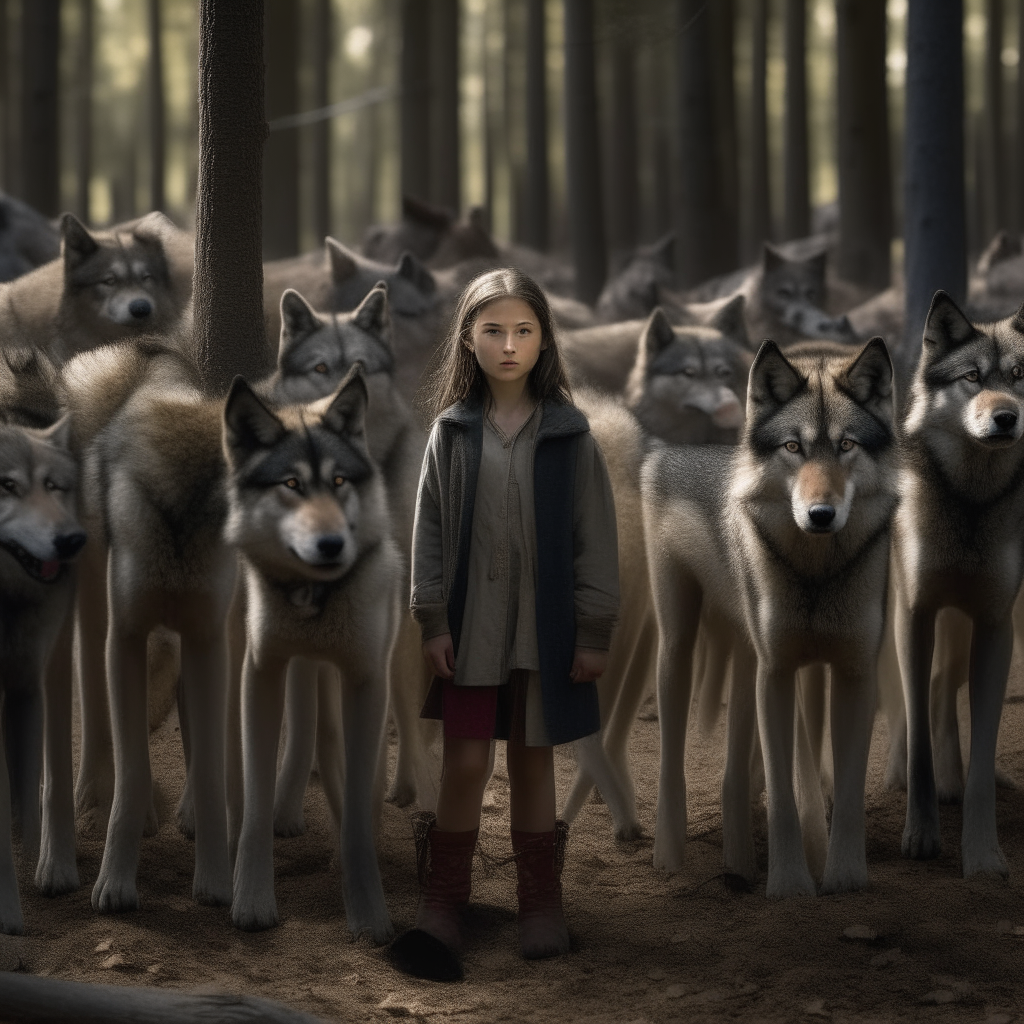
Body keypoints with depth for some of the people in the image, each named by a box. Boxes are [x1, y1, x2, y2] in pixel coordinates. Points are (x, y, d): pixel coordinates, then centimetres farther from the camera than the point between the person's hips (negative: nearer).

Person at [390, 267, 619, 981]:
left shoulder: (568, 433, -3)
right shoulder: (452, 430, 0)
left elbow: (596, 534, -1)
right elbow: (429, 529, 2)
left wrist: (595, 632, -4)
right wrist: (432, 620, -4)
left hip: (544, 626, 0)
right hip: (470, 625, 0)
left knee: (533, 761, 9)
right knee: (466, 762, -1)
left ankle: (541, 904, 20)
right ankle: (441, 908, 8)